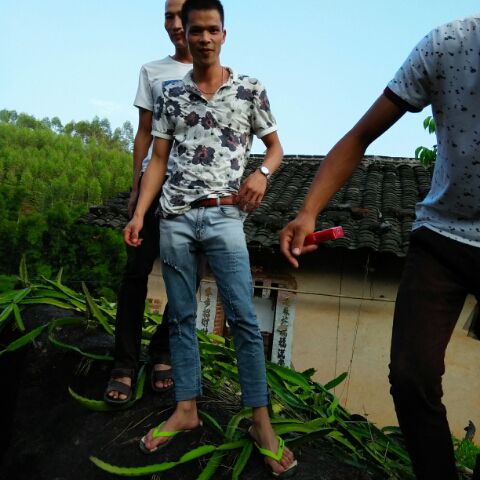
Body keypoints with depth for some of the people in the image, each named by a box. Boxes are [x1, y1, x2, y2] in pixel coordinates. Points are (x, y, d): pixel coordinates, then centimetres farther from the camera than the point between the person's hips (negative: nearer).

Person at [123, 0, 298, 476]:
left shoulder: (250, 89, 5)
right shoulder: (171, 94, 11)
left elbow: (275, 146, 13)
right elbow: (158, 159, 10)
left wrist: (262, 174, -10)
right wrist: (139, 214, 1)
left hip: (224, 217, -3)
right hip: (174, 218, 3)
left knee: (244, 318, -5)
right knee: (181, 317, 8)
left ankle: (261, 421, 7)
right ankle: (186, 409, 21)